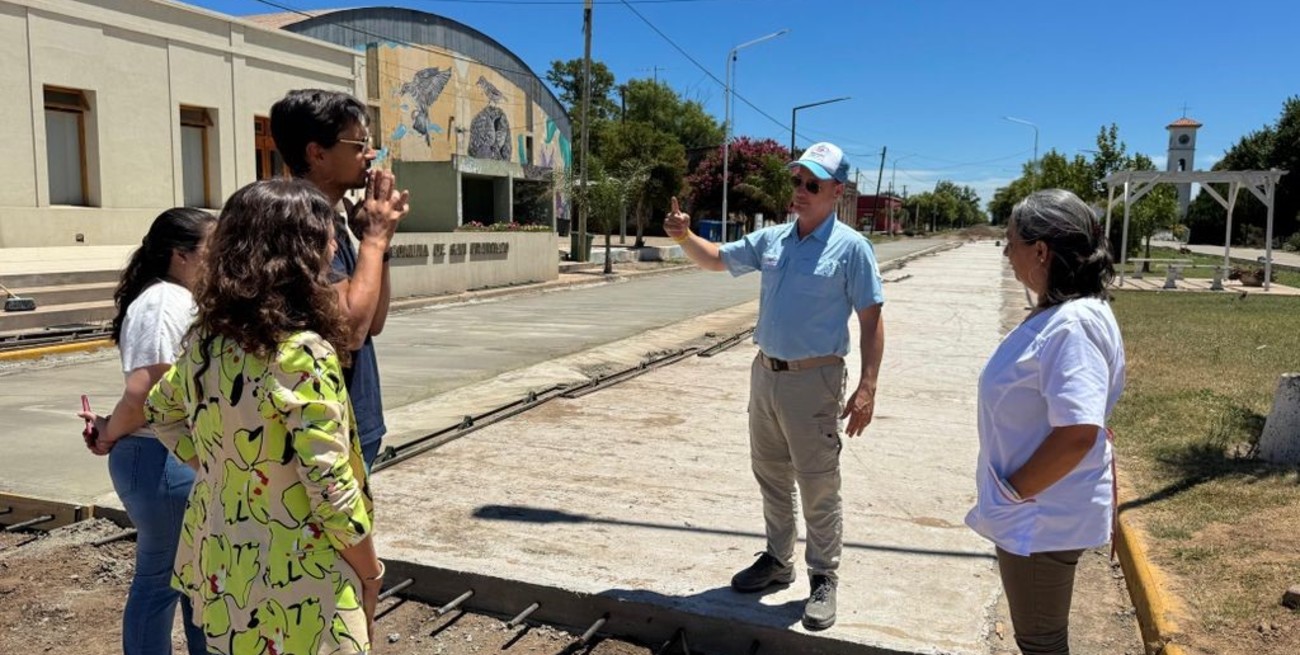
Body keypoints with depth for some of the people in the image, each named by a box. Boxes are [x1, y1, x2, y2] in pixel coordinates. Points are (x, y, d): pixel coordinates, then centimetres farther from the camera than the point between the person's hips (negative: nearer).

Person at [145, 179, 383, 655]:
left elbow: (160, 410, 19)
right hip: (295, 582, -7)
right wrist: (370, 572, -9)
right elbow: (331, 489, -22)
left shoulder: (206, 338, -1)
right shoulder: (302, 353, -25)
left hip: (219, 569, 8)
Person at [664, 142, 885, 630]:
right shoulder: (772, 239, 7)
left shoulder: (850, 247, -10)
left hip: (813, 380, -6)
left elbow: (871, 321, -10)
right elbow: (715, 259, 16)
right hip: (765, 372, 6)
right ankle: (778, 560, 34)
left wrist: (866, 387, -18)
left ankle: (823, 579, 18)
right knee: (771, 477, 17)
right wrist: (684, 237, -5)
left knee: (818, 488, 2)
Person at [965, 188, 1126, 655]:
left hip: (1041, 518, -9)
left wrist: (1013, 492, -20)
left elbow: (1076, 434, -32)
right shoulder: (1056, 315, 5)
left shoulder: (1072, 325, -26)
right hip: (1035, 511, 9)